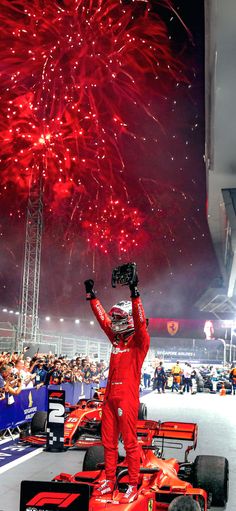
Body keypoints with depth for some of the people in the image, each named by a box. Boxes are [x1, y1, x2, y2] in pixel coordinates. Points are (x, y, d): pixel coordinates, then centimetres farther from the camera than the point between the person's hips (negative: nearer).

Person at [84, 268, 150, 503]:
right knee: (108, 441, 14)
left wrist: (134, 293, -35)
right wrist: (91, 295, 23)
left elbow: (140, 322, -24)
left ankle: (133, 485, 9)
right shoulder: (116, 338, 13)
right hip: (110, 395, 8)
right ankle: (110, 480, 26)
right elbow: (102, 317, 21)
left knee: (129, 442, -1)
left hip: (127, 397, -8)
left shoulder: (140, 341, -6)